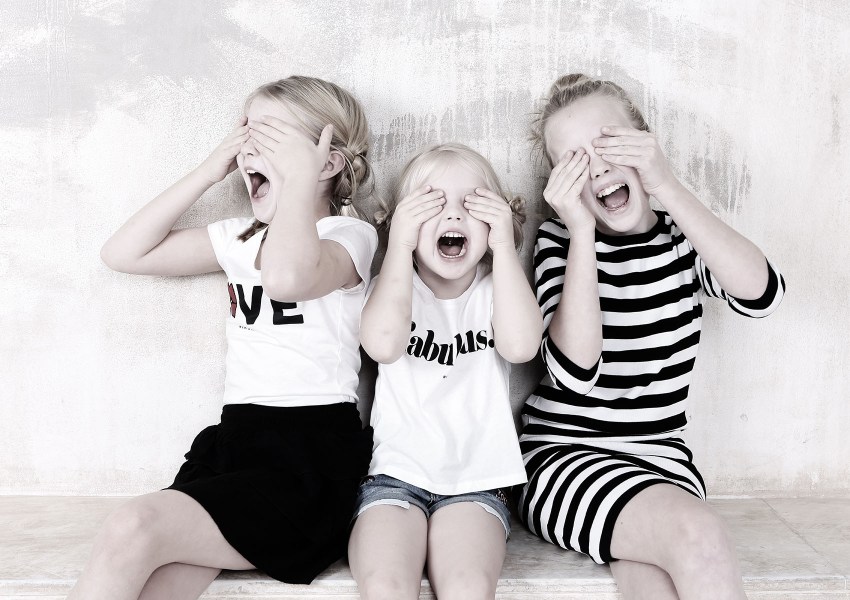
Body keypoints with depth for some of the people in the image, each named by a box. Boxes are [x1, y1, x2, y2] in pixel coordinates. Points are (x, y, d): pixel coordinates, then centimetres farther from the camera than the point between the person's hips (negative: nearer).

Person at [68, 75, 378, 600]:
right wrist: (209, 172, 9)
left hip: (311, 457, -6)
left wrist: (300, 178, -15)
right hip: (234, 438, 6)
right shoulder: (243, 237, 17)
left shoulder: (349, 235, -4)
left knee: (134, 529, -25)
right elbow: (125, 253, 14)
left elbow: (286, 277, -28)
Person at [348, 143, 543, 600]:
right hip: (396, 474, 0)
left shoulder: (495, 291, 7)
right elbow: (383, 343, -19)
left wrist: (503, 244, -13)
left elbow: (520, 345, -17)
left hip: (475, 480, 0)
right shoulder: (393, 287, 6)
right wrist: (400, 243, -13)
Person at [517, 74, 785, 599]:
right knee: (697, 532, -28)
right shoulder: (562, 240, -2)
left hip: (661, 457, 2)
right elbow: (575, 372, -17)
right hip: (565, 455, -1)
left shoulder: (682, 236, 6)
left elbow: (761, 293, -16)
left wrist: (667, 188, -21)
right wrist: (583, 230, -20)